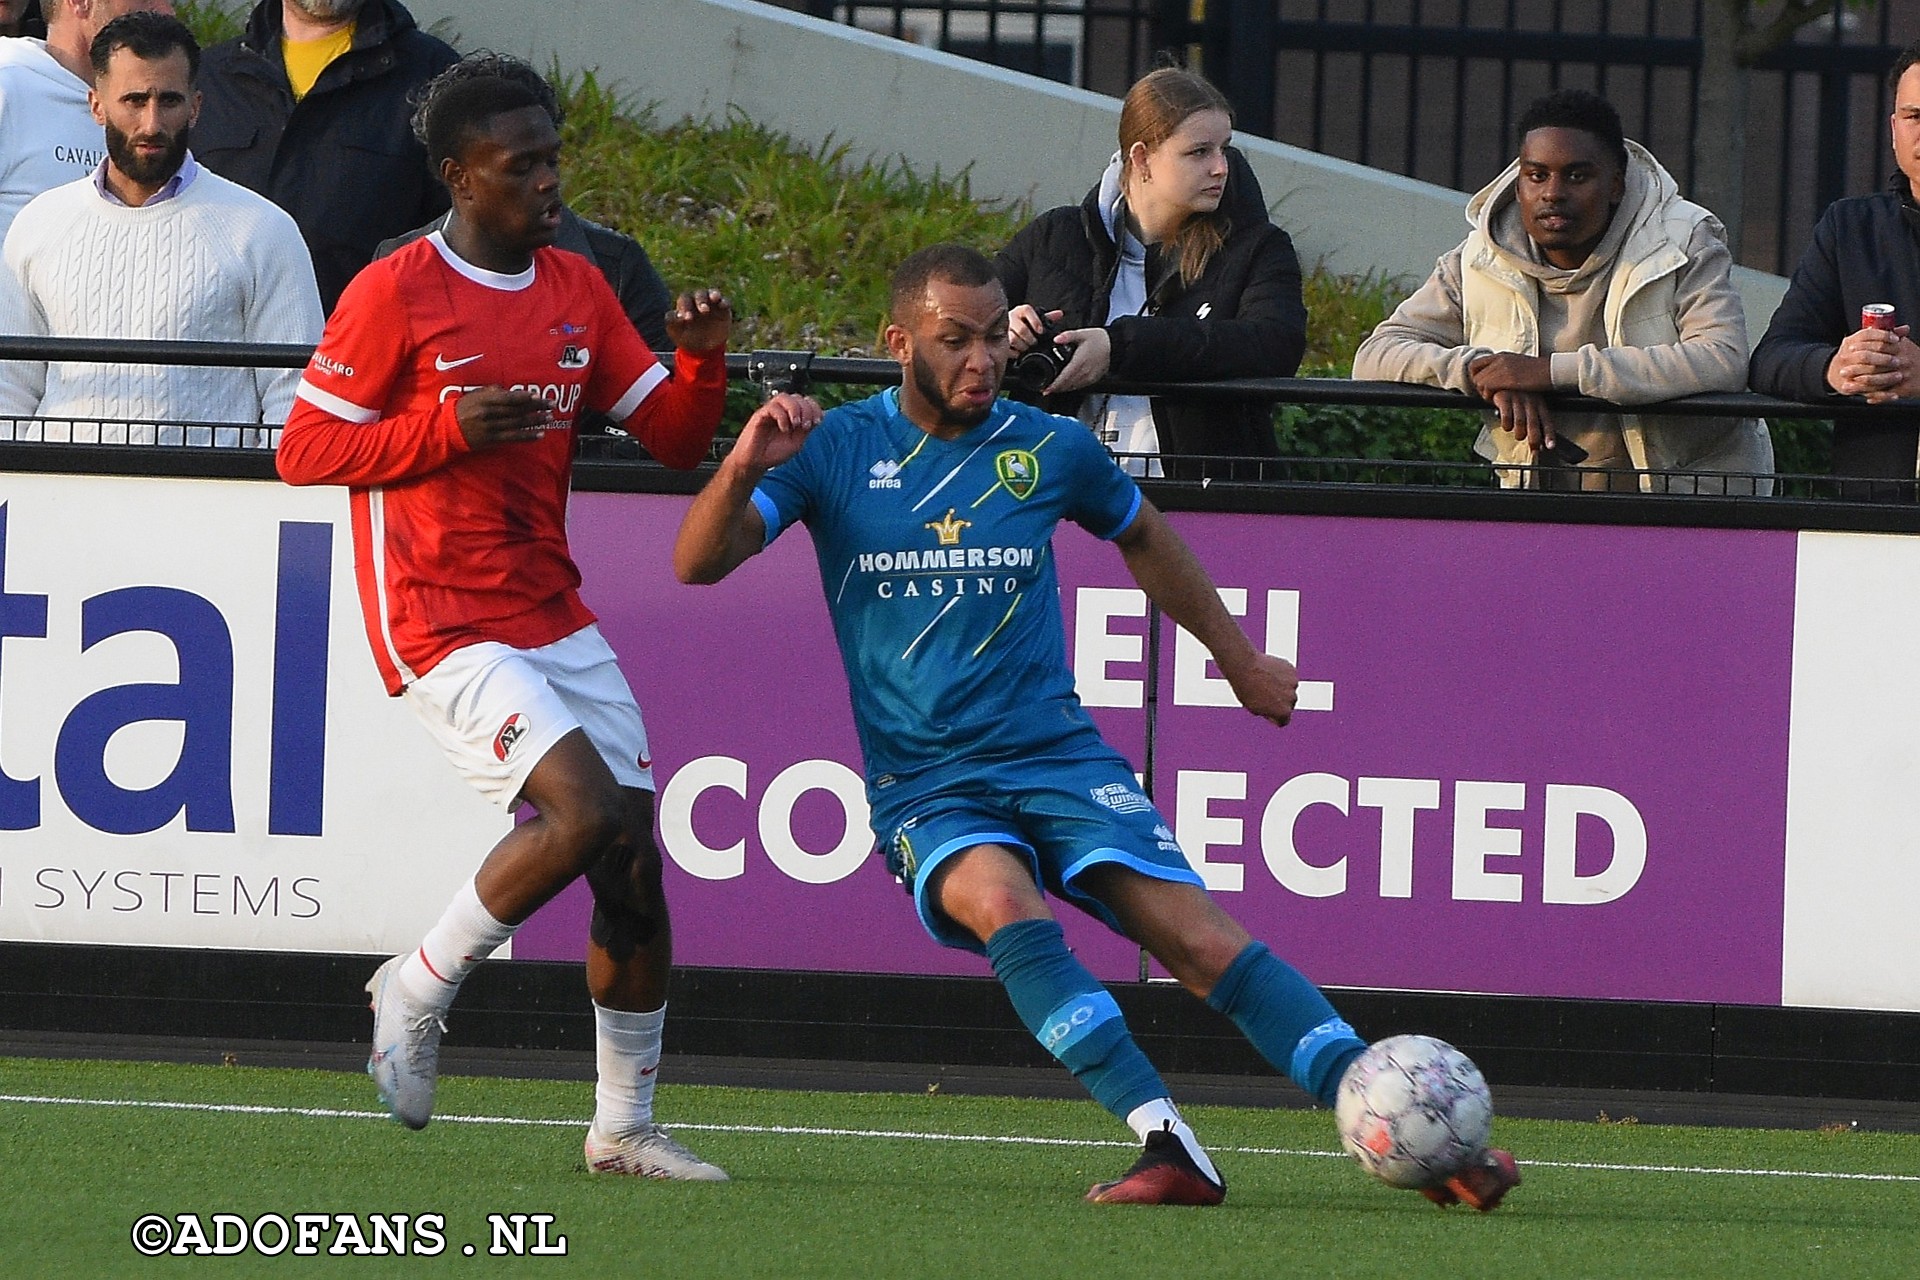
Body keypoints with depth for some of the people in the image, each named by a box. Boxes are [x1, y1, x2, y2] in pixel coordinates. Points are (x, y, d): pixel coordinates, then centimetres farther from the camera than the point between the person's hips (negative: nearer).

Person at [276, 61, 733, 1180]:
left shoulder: (579, 290, 11)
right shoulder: (394, 294, -8)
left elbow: (673, 438, 14)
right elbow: (302, 452, -7)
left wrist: (704, 361, -6)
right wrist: (449, 428, -18)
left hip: (556, 617, 7)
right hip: (441, 625, -7)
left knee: (637, 863, 0)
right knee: (587, 810, -23)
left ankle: (626, 1127, 12)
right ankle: (417, 992, -2)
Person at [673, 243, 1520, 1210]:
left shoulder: (1048, 449, 5)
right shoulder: (835, 450, 1)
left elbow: (1143, 537, 26)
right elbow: (699, 564, -6)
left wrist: (1237, 658, 32)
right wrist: (743, 469, -25)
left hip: (1057, 757, 1)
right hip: (923, 790, -1)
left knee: (1200, 938, -18)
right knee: (1001, 903, -34)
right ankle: (1169, 1147, -38)